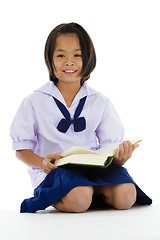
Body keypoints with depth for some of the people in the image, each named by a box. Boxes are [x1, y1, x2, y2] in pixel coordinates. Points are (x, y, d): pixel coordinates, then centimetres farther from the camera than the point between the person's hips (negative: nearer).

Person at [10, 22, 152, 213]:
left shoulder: (100, 103, 11)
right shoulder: (35, 102, 6)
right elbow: (21, 148, 7)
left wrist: (120, 156, -19)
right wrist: (42, 162, -15)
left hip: (95, 168, 2)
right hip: (53, 170, -2)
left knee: (125, 196, -28)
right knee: (78, 200, -35)